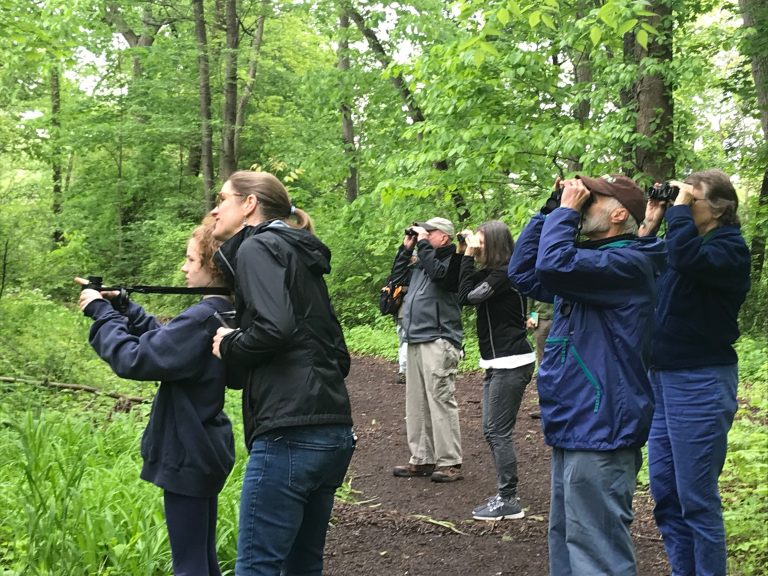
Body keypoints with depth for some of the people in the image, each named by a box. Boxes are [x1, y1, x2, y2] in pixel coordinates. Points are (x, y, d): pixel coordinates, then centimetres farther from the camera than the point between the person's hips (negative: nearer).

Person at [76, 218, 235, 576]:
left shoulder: (203, 317, -23)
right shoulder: (226, 314, 7)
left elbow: (133, 359, -23)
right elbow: (164, 340, 16)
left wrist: (101, 312, -10)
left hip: (187, 455, -10)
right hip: (204, 451, 10)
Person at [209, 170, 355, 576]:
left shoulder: (257, 246, -2)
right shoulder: (299, 256, 23)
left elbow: (275, 327, -20)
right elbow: (338, 357, 21)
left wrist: (228, 345, -3)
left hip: (290, 435, -9)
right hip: (334, 434, 9)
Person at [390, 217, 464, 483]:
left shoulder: (451, 259, -4)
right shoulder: (423, 260, 20)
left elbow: (438, 274, -24)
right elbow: (396, 276, 26)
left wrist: (423, 244, -14)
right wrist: (406, 248, 16)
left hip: (438, 341, -9)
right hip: (415, 340, 9)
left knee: (441, 400, -9)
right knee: (416, 403, 10)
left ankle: (450, 463, -5)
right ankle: (421, 459, 16)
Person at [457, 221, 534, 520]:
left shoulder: (505, 274, -15)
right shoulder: (492, 272, 14)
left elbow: (467, 297, -20)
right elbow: (462, 289, 11)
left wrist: (469, 256, -13)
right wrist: (464, 254, 5)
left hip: (511, 363, -10)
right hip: (497, 363, 10)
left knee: (498, 432, -7)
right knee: (491, 431, 13)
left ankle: (508, 501, -1)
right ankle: (505, 496, 19)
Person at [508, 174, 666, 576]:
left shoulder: (628, 263, -14)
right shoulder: (592, 261, 17)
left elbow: (554, 265, -30)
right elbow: (523, 272, 15)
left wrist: (567, 209, -14)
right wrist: (550, 210, 8)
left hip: (600, 429, -10)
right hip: (574, 426, 10)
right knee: (566, 541, 19)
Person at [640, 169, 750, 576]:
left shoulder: (729, 249, -10)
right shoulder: (686, 243, 13)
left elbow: (686, 257, -32)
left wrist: (679, 208, -19)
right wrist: (650, 225, 1)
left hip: (699, 383, -8)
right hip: (662, 378, 8)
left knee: (696, 497, -1)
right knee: (664, 491, 13)